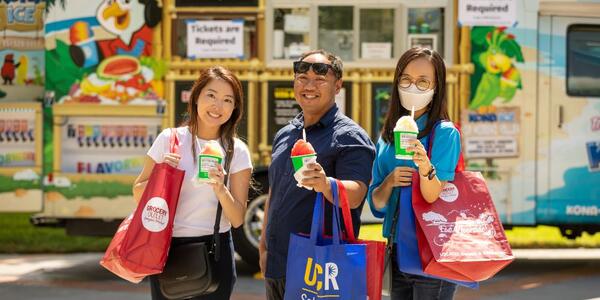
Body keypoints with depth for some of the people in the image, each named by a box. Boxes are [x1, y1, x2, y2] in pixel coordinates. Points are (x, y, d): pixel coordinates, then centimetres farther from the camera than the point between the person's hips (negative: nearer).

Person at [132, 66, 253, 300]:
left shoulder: (237, 151, -1)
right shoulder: (170, 139, -1)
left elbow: (237, 219, -3)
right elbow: (138, 195, 5)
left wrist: (220, 189, -20)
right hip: (167, 248, 0)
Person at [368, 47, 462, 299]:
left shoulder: (445, 133, -8)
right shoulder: (388, 136, 9)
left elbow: (435, 199, -17)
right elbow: (376, 205, 10)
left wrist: (425, 167, -36)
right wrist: (389, 182, -10)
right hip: (398, 252, 6)